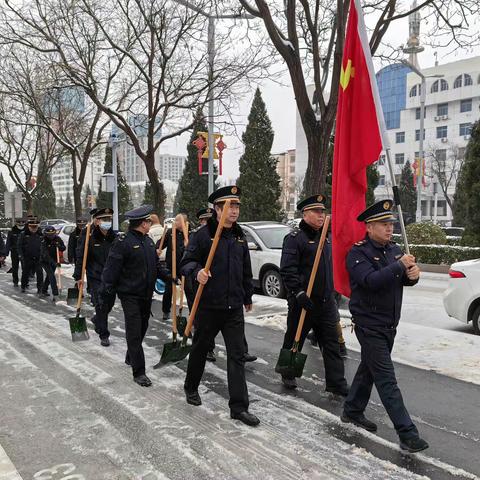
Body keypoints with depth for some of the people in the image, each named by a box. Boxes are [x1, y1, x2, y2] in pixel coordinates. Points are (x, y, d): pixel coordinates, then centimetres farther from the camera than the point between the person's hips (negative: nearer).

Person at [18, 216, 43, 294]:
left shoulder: (40, 234, 4)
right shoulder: (23, 234, -1)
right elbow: (19, 246, -1)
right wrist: (20, 255, -10)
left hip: (38, 258, 1)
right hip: (27, 258, -1)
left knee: (39, 273, -5)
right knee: (25, 273, 12)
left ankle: (40, 288, 5)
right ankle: (23, 286, 30)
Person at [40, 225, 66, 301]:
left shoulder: (57, 239, -5)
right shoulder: (44, 241, -21)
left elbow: (63, 248, 0)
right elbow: (46, 254, -30)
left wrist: (59, 246, -23)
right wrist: (53, 262, -40)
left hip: (54, 261, 6)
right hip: (45, 261, -6)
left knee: (49, 276, 17)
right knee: (52, 276, -18)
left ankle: (44, 291, 35)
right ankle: (55, 294, -22)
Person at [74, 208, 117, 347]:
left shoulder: (113, 236, 3)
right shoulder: (88, 235, -10)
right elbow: (80, 257, -10)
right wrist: (78, 276, -13)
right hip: (95, 277, -5)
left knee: (110, 303, 14)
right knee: (101, 305, -5)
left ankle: (97, 319, 45)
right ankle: (104, 335, 9)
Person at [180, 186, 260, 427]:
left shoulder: (240, 236, 9)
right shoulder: (203, 235, -9)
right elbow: (186, 263, -9)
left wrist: (248, 296, 25)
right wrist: (197, 271, -31)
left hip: (234, 307, 4)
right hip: (208, 306, -4)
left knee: (237, 355, 0)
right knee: (200, 349, 15)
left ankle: (239, 406, 7)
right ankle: (191, 387, 40)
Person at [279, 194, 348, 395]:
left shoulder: (325, 238, 14)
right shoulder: (295, 238, -11)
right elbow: (287, 269, -19)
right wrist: (298, 292, -25)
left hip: (326, 301, 6)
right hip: (303, 301, -6)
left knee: (332, 343, 6)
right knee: (294, 340, 11)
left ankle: (336, 383, 13)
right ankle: (288, 375, 31)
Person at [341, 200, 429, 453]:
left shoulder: (394, 249, 9)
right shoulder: (358, 253, -14)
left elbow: (405, 279, 5)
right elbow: (371, 280, -28)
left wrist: (413, 274, -17)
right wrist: (399, 266, -25)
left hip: (389, 325, 8)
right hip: (369, 325, -8)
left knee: (369, 369, 20)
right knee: (386, 378, -6)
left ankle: (352, 411, 37)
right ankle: (407, 433, -2)